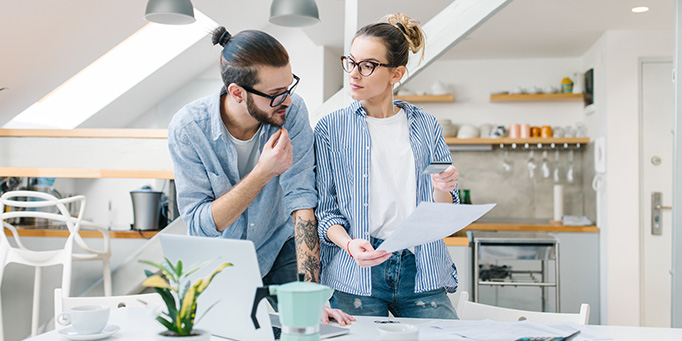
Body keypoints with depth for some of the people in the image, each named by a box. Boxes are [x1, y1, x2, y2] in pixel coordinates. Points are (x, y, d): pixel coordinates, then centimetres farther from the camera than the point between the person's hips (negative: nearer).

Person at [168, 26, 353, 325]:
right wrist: (263, 173, -35)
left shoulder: (292, 112, -19)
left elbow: (301, 200, -22)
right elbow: (198, 224, -24)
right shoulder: (187, 128, -23)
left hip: (279, 252, 1)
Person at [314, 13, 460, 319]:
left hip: (421, 272, 2)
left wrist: (441, 190, -13)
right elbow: (324, 210, 2)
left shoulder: (427, 127, 9)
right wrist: (350, 244, -17)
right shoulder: (331, 128, 4)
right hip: (355, 274, -1)